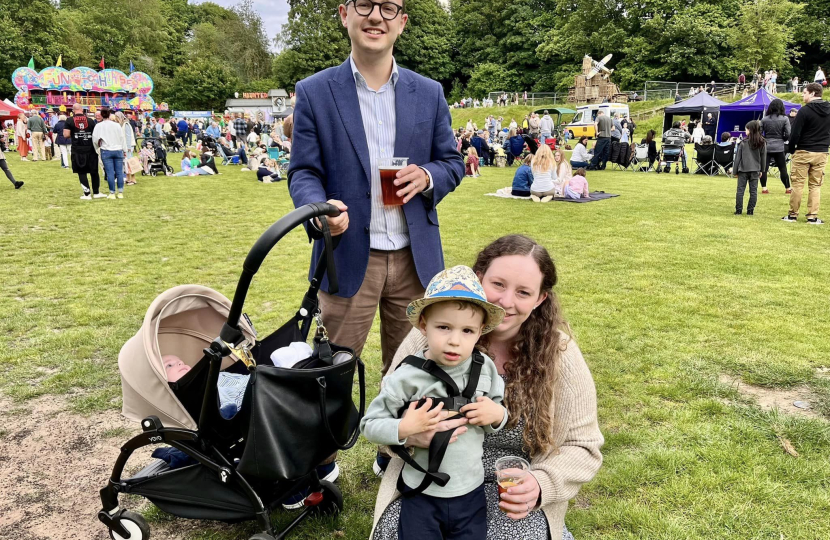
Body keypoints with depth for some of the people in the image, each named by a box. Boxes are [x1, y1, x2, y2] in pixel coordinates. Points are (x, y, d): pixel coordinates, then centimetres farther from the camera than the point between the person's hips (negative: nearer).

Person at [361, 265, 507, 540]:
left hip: (471, 493, 3)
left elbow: (499, 412, 7)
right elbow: (369, 424, -10)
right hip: (422, 495, -3)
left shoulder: (485, 368, -8)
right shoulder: (407, 377, -18)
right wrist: (404, 428, -26)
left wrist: (497, 414, -15)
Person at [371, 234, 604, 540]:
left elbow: (582, 448, 0)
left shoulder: (558, 355, -9)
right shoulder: (429, 338, -11)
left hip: (512, 492, 0)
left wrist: (541, 485, -18)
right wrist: (412, 433, -26)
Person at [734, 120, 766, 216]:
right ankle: (750, 210, 8)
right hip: (755, 170, 3)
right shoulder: (762, 143, 2)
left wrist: (735, 170, 4)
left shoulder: (743, 142, -8)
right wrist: (761, 170, 18)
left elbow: (738, 157, -4)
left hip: (743, 169, -3)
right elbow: (763, 157, 9)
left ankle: (738, 210, 3)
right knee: (753, 190, 7)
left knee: (740, 190, 3)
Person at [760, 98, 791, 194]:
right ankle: (788, 188, 15)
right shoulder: (784, 119, -5)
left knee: (764, 168, 7)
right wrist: (782, 139, 12)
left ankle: (764, 188, 6)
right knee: (783, 168, 8)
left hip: (766, 147, 1)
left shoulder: (764, 119, 0)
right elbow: (788, 135, -7)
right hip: (779, 147, -1)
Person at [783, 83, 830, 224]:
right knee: (815, 185, 9)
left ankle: (793, 215, 6)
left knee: (798, 184, 2)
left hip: (803, 152, -5)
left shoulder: (805, 110, -12)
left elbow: (795, 133, -12)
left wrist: (792, 149, 0)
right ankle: (812, 216, 7)